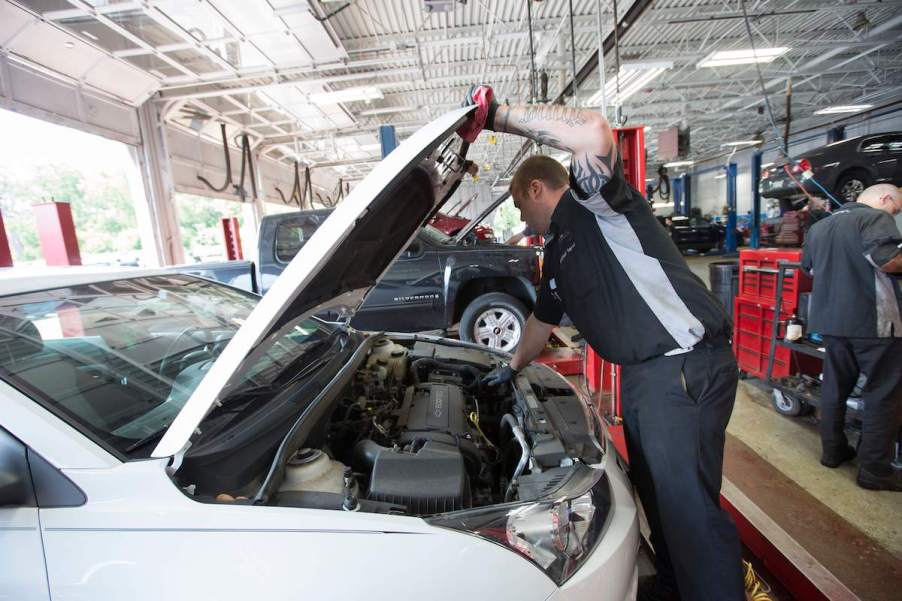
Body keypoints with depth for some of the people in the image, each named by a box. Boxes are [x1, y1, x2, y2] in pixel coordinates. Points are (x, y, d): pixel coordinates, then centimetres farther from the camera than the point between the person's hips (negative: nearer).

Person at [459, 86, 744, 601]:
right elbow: (543, 318, 27)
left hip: (686, 364, -10)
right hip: (640, 371, 10)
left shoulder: (592, 203, -7)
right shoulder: (558, 251, 18)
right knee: (654, 490, 21)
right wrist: (513, 368, 35)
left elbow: (595, 133, -28)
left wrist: (499, 116, -19)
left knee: (687, 501, -2)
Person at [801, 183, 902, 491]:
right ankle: (875, 470, 9)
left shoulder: (818, 226, 14)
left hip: (830, 318, 7)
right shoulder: (876, 217, -9)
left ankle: (833, 451, 28)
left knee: (835, 386, 17)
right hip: (873, 320, -7)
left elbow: (808, 267, 25)